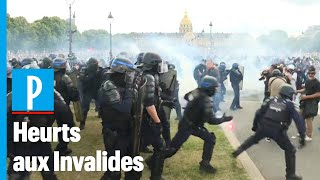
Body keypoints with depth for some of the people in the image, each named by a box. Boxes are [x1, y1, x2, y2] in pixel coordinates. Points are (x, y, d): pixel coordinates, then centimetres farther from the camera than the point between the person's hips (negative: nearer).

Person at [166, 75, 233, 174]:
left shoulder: (196, 91, -5)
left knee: (210, 139, 10)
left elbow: (186, 96, 16)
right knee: (173, 147, 1)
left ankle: (205, 163, 16)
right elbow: (211, 120, -29)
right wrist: (224, 119, -16)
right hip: (188, 126, -9)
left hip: (186, 123, 9)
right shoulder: (205, 100, -29)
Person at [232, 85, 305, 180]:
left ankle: (238, 151, 33)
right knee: (290, 150, 14)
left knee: (254, 139, 34)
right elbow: (299, 120, -6)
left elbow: (259, 113, 12)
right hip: (278, 131, -3)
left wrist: (255, 125, 25)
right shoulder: (289, 104, 3)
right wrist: (302, 136, -6)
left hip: (264, 127, 4)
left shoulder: (271, 100, 12)